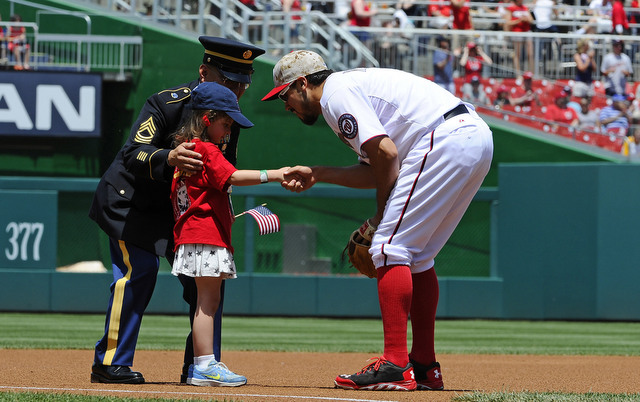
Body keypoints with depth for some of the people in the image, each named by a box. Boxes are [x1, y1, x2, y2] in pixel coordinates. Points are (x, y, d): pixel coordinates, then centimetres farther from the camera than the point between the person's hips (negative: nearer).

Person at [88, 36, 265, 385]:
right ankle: (110, 363, -13)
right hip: (129, 201, -7)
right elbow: (133, 156, -35)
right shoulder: (166, 104, -26)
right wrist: (168, 159, -54)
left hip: (179, 206, 7)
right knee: (139, 269, -20)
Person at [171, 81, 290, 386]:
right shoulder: (206, 150, -11)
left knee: (208, 302, 12)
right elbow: (233, 177, -23)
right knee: (208, 301, -11)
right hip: (206, 234, -10)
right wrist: (272, 175, -25)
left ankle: (200, 366, 14)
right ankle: (205, 365, -13)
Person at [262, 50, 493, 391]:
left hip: (448, 140, -10)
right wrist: (316, 175, 27)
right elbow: (374, 170, 24)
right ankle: (425, 368, 16)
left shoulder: (336, 93, -3)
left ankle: (395, 366, -16)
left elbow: (386, 153, -13)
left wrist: (380, 215, -2)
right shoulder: (355, 86, 28)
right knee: (416, 256, 16)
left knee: (390, 247, -9)